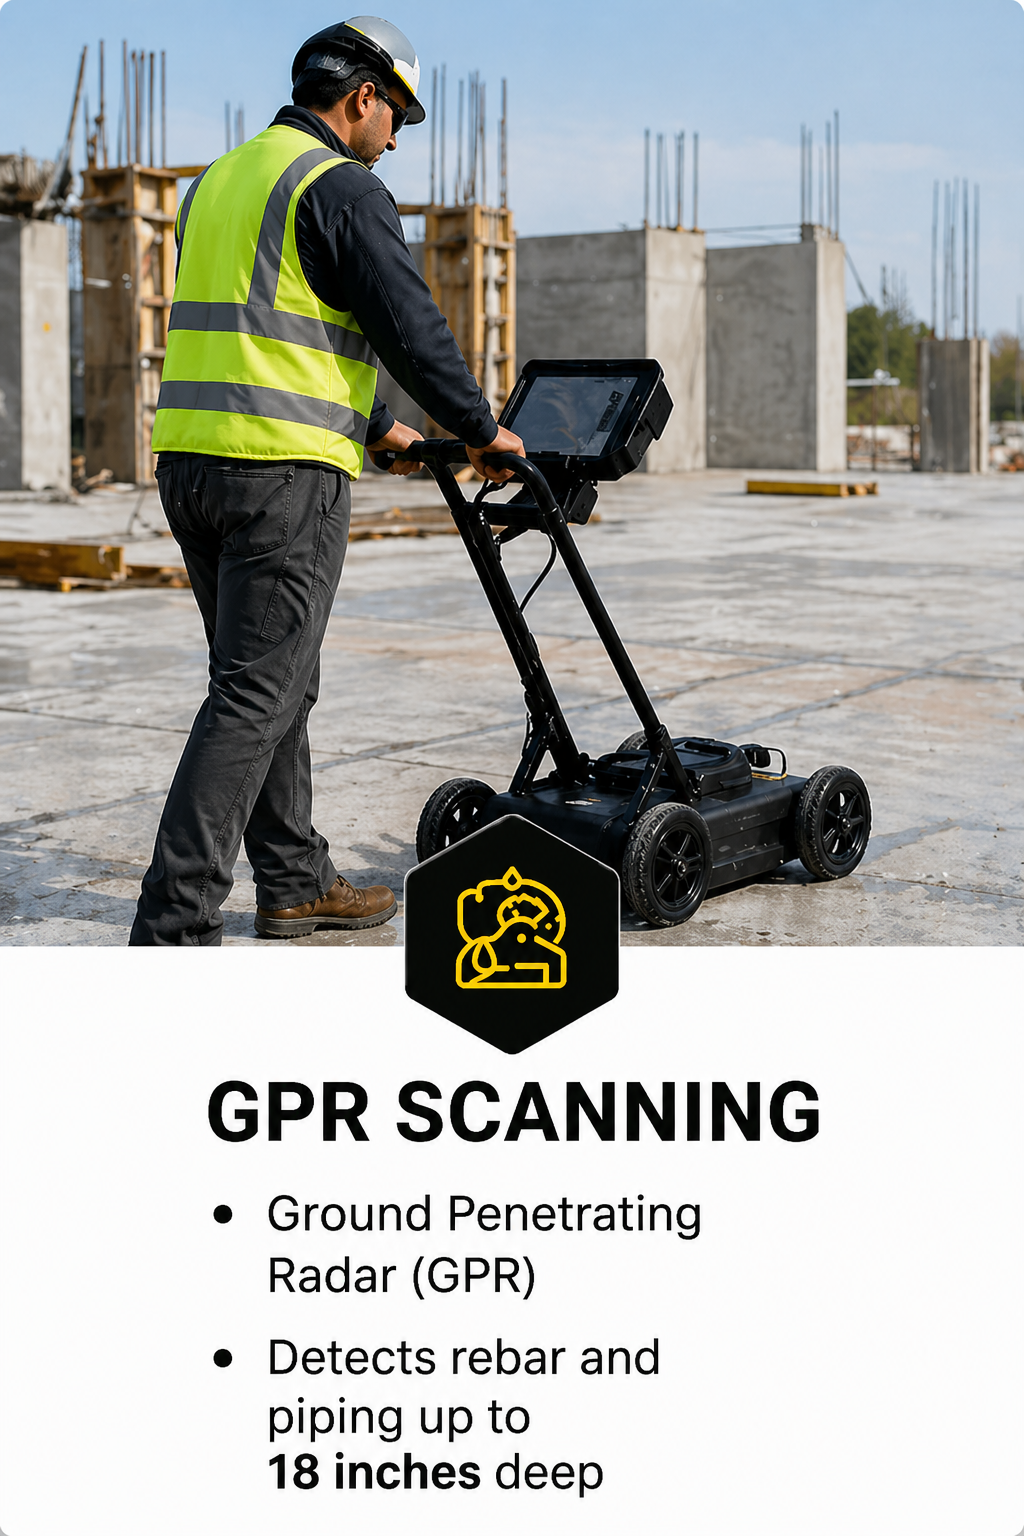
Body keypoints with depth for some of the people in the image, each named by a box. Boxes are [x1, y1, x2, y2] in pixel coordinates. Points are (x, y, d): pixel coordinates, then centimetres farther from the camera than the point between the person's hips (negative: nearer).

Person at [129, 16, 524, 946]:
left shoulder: (220, 181, 21)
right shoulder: (342, 187, -6)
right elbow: (411, 326, -9)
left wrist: (378, 428, 34)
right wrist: (482, 431, 6)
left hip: (190, 459, 9)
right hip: (282, 471, -9)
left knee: (277, 683, 18)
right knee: (255, 698, -8)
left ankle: (294, 881, 27)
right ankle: (173, 930, -11)